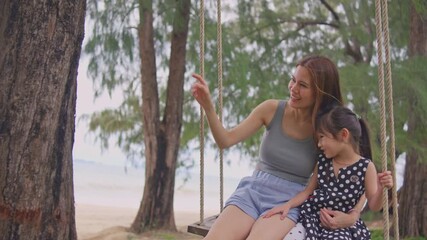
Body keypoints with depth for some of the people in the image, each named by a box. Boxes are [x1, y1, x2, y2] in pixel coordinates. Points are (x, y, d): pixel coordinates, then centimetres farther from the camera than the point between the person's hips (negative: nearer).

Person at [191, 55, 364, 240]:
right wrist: (207, 105, -17)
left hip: (289, 201, -2)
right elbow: (225, 140, -1)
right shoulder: (272, 109, -2)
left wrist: (352, 216, -17)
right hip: (253, 190, 2)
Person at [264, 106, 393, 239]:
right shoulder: (322, 161, 6)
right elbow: (308, 191, 14)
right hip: (312, 216, 3)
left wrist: (380, 189, -23)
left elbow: (373, 206, -3)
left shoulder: (365, 167, -6)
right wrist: (288, 205, -2)